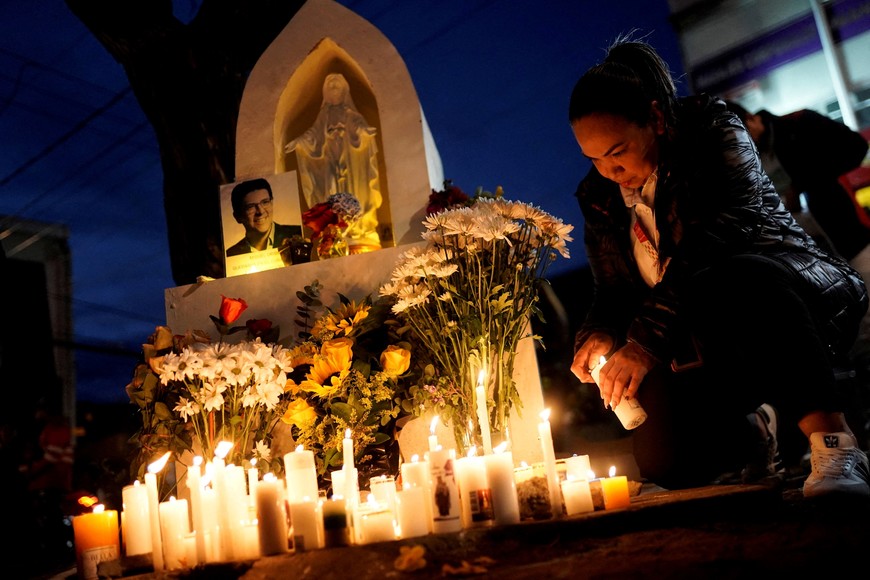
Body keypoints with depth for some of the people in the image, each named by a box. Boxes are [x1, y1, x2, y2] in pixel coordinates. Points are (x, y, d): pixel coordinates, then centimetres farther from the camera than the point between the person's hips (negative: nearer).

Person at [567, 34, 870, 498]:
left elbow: (727, 230, -27)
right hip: (709, 349, 6)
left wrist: (646, 341, -34)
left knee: (735, 280, -40)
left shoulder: (712, 131, -10)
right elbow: (613, 290, 11)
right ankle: (753, 429, 16)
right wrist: (598, 336, -15)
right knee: (662, 462, -15)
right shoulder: (599, 198, 6)